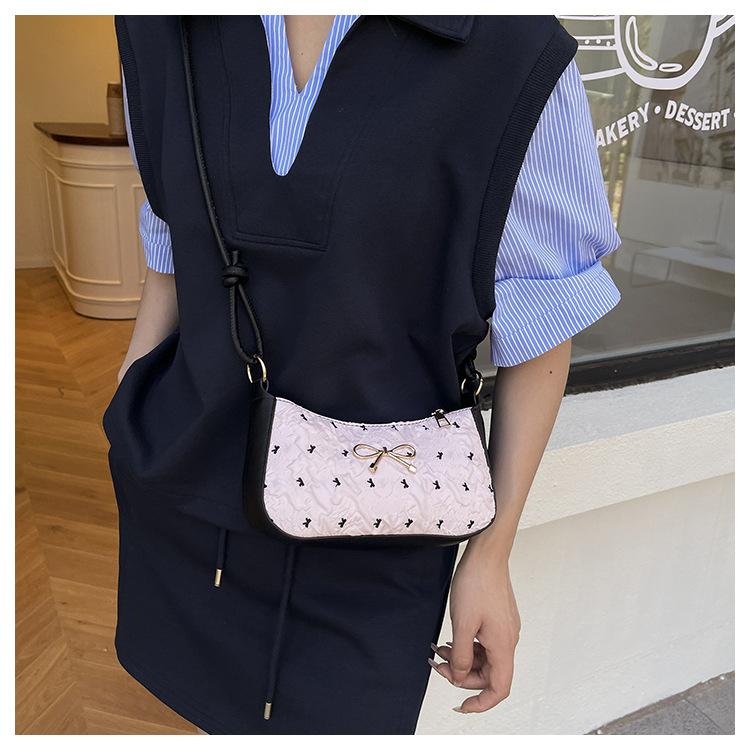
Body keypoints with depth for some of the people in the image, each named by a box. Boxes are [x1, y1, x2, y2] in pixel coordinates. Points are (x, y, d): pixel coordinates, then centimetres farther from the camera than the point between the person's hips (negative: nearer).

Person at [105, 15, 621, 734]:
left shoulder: (515, 52, -13)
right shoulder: (158, 29, 0)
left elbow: (538, 334, -6)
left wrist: (492, 551, -4)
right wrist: (123, 434, 10)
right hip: (178, 504, 4)